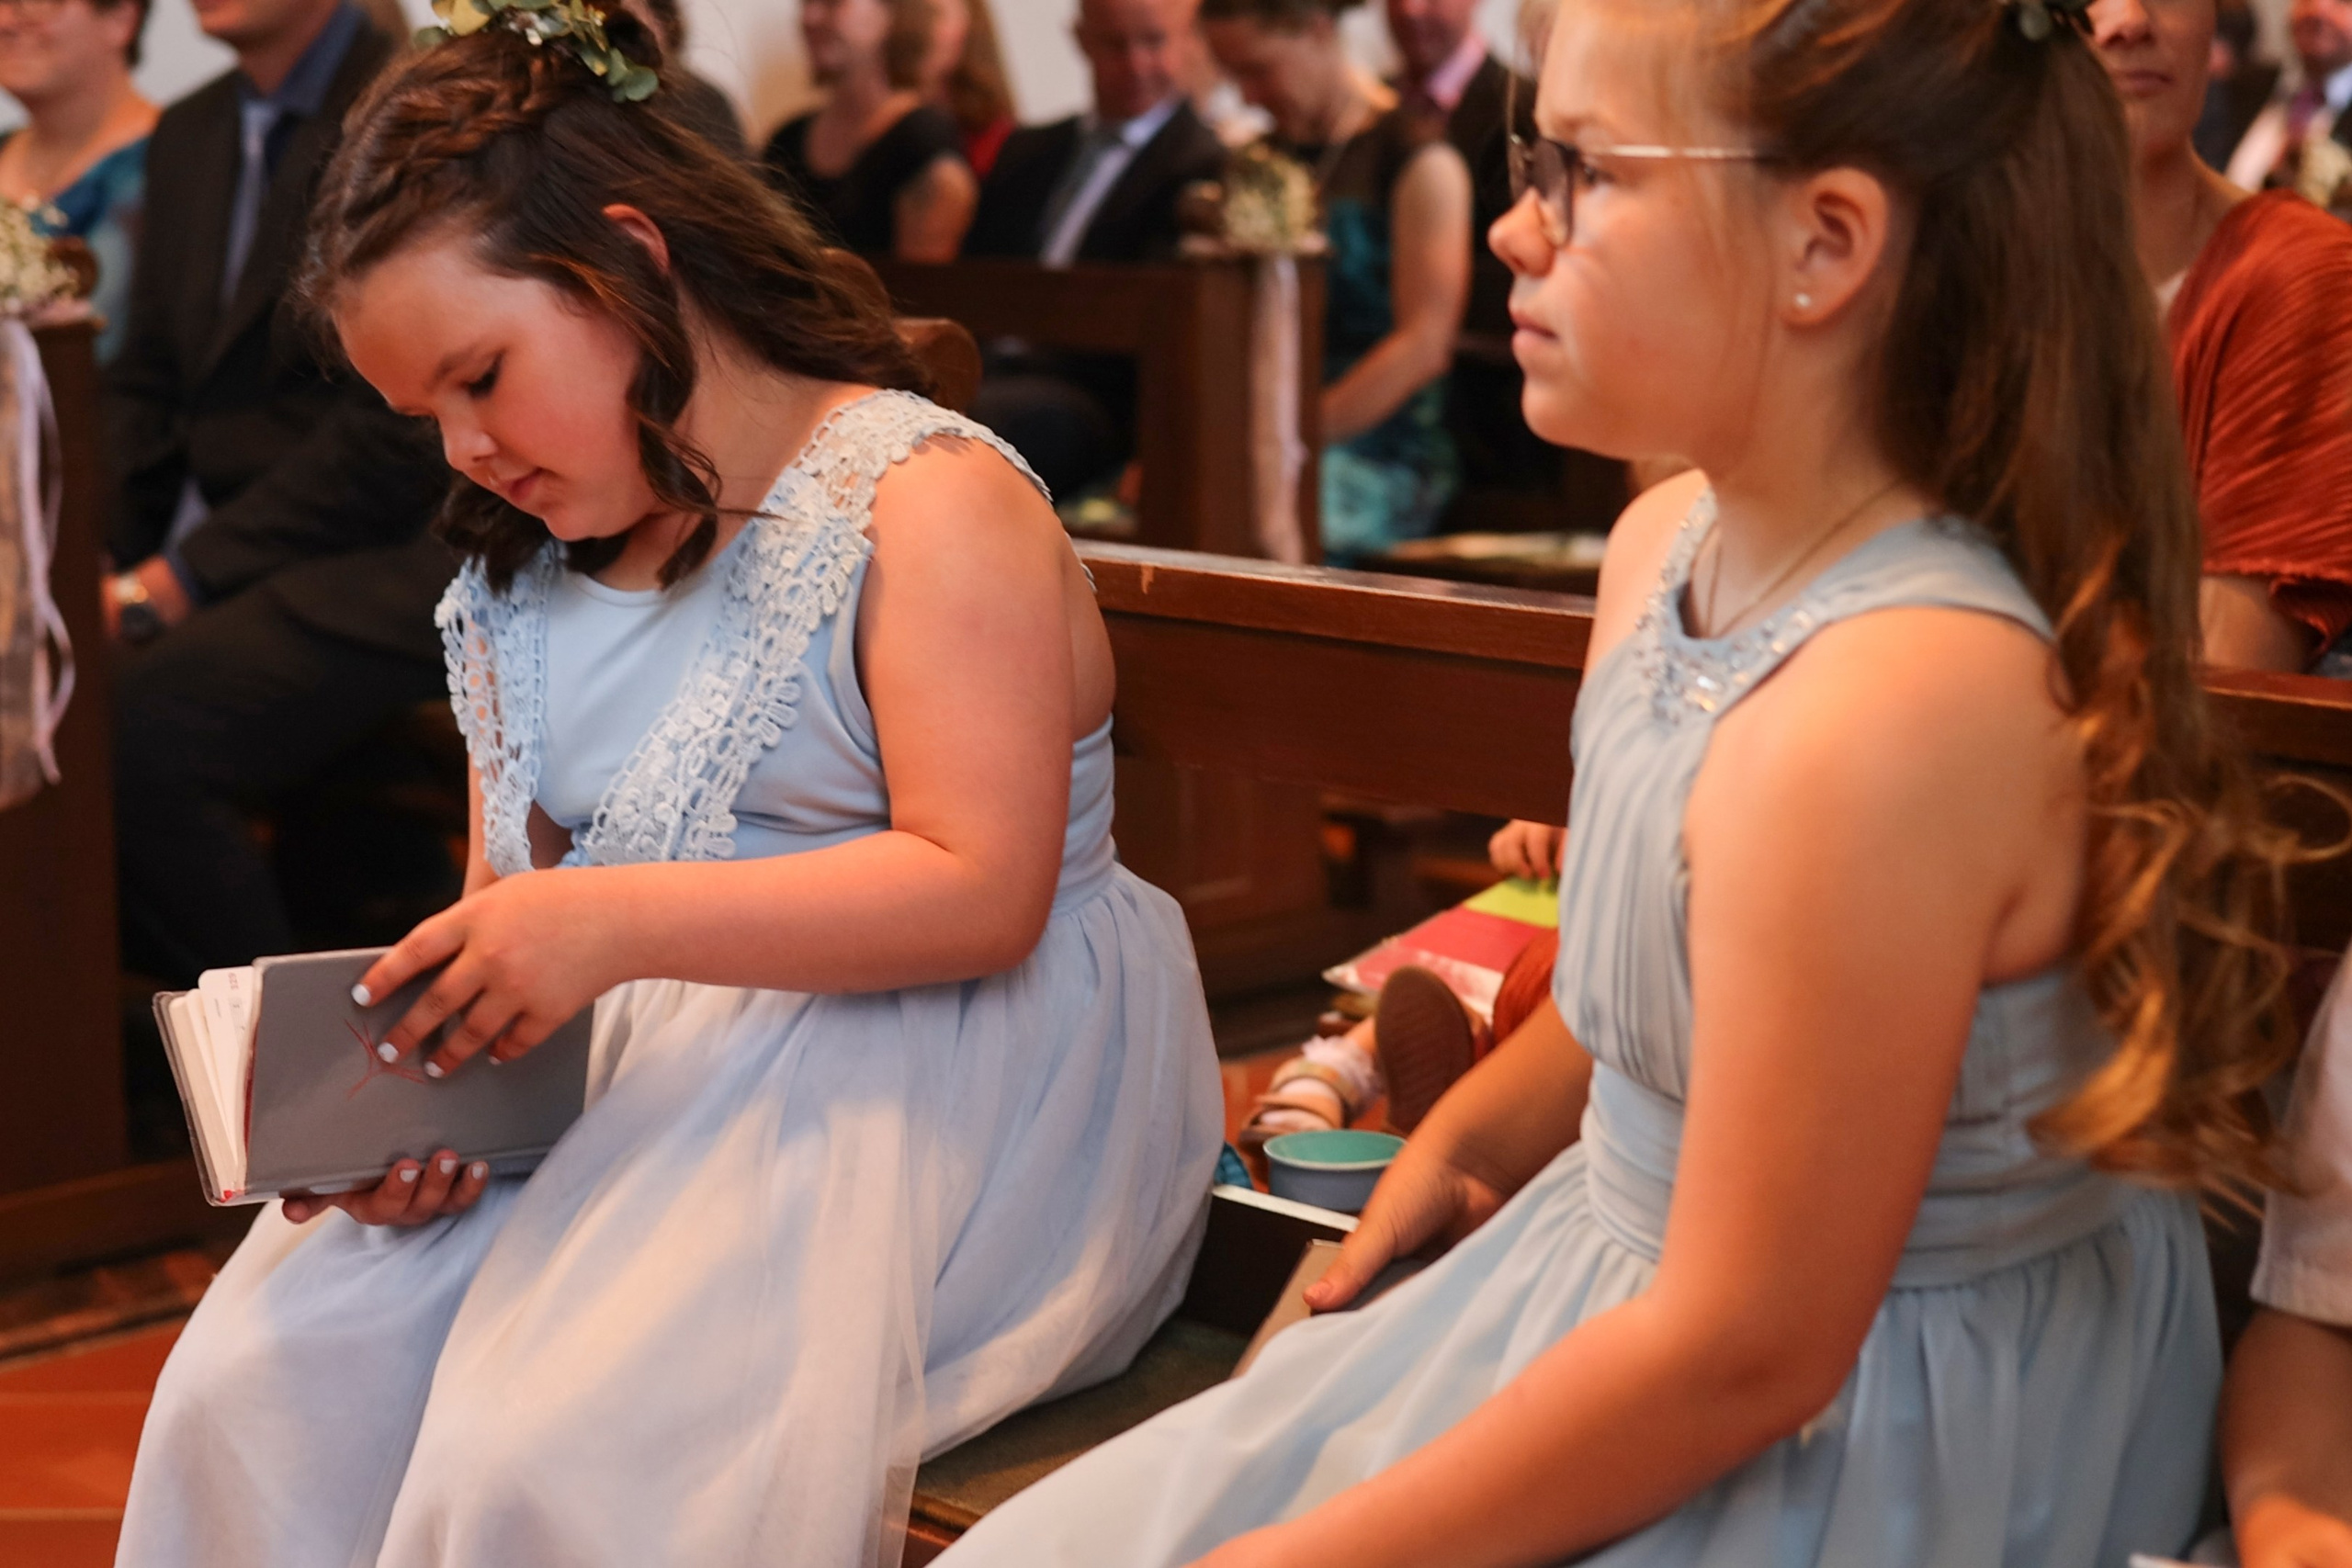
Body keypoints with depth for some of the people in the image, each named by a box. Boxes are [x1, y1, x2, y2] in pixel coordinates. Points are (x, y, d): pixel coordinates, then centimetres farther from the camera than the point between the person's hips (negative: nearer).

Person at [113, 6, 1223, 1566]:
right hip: (622, 1086, 7)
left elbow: (981, 891, -17)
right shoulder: (526, 576, 17)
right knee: (254, 1393, -14)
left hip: (930, 1093, -7)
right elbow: (515, 913, 16)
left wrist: (613, 921, -25)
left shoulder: (931, 499, -7)